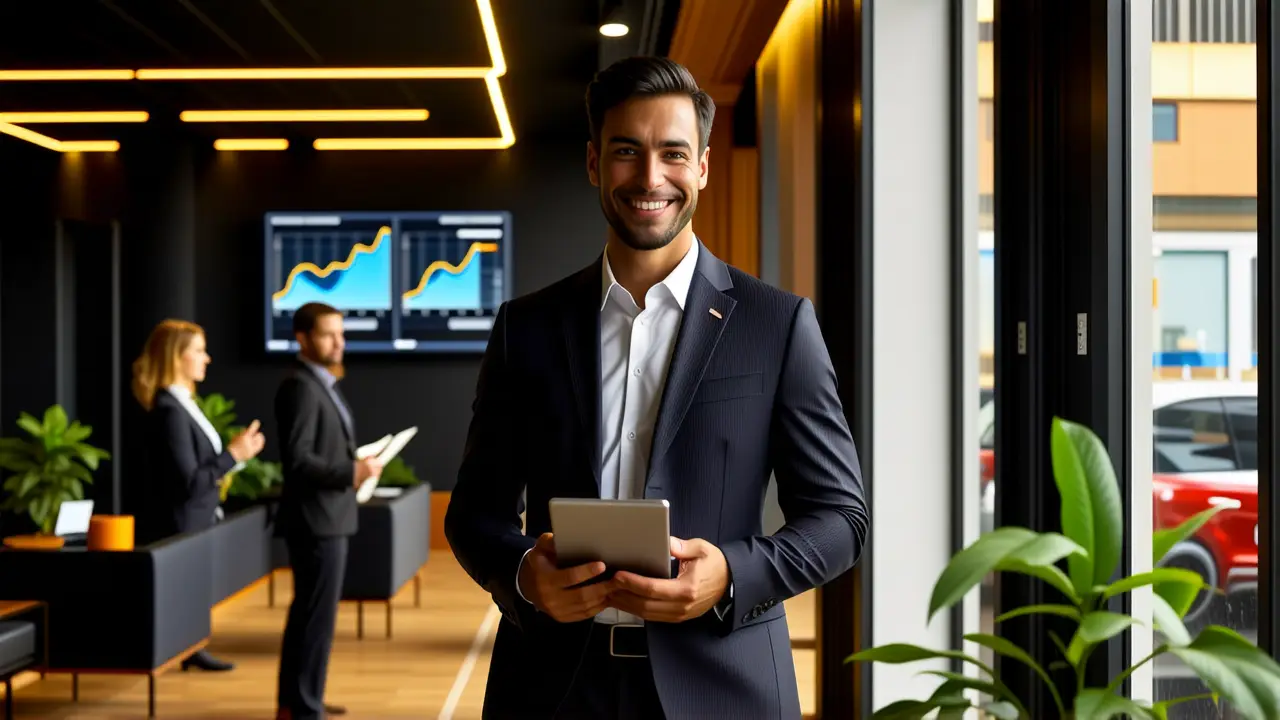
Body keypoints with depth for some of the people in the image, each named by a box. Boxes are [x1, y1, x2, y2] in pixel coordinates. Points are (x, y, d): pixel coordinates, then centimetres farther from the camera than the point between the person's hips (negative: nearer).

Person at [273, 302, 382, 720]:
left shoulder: (322, 383, 15)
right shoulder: (300, 387, -17)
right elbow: (297, 460, -24)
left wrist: (356, 464, 6)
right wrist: (352, 473, -26)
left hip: (326, 516, 11)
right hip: (316, 518, -11)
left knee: (307, 611, 17)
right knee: (318, 614, -6)